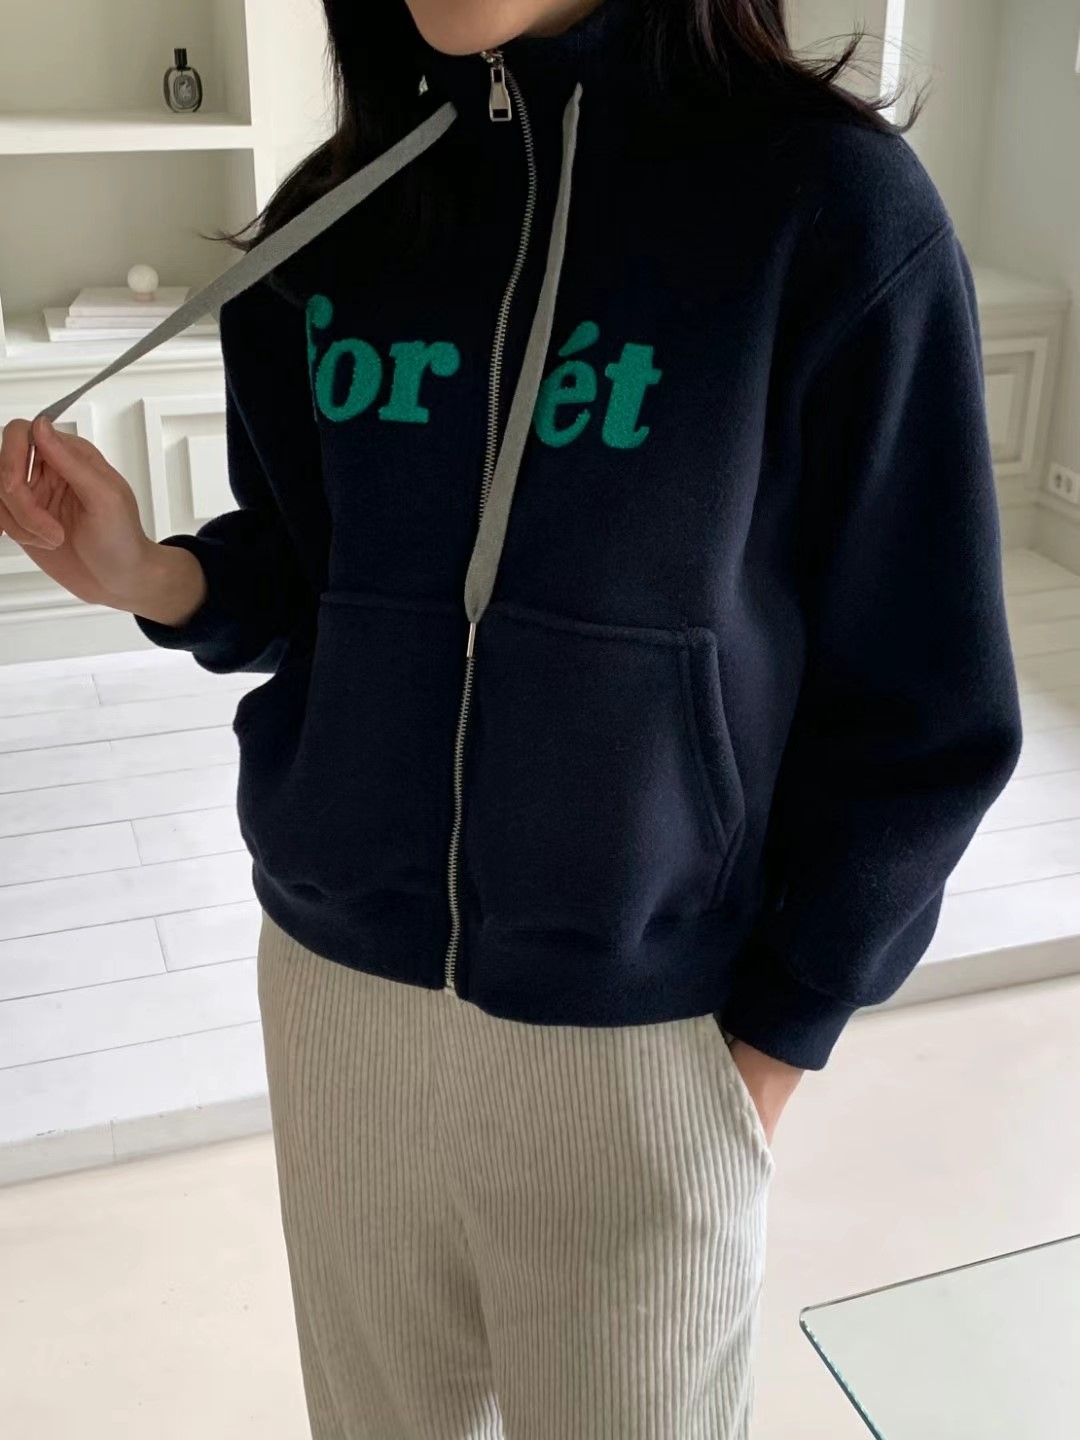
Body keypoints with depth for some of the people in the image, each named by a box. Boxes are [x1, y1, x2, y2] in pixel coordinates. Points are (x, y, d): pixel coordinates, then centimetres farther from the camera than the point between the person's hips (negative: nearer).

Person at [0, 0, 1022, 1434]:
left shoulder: (828, 201, -14)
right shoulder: (335, 216, 0)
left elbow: (918, 707, -9)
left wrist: (782, 1023, -5)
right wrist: (158, 578, -11)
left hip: (635, 1031, -3)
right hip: (338, 980, 4)